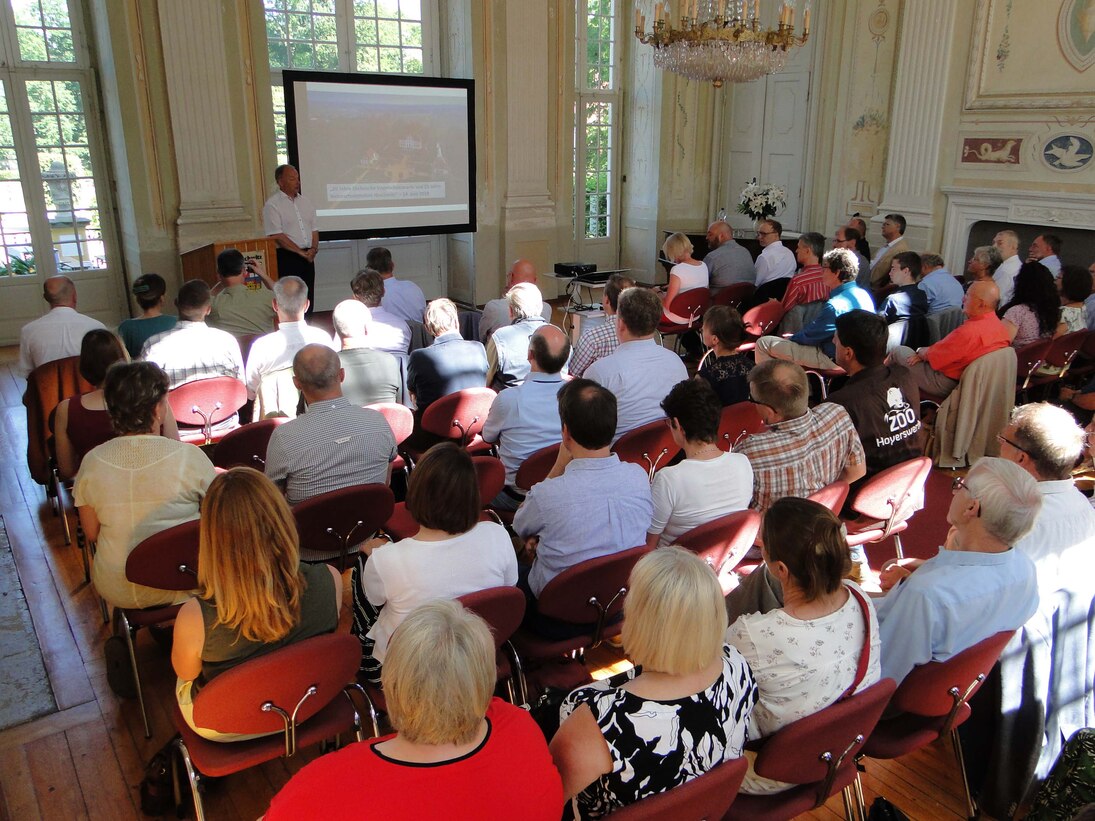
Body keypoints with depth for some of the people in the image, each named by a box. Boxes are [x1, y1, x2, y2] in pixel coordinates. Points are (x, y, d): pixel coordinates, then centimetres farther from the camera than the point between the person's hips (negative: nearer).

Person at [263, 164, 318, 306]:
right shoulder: (272, 205, -5)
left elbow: (314, 229, 16)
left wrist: (314, 249, -3)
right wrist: (302, 253, -13)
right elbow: (277, 236, -13)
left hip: (308, 257, 6)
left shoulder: (305, 201, 15)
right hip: (286, 258, -6)